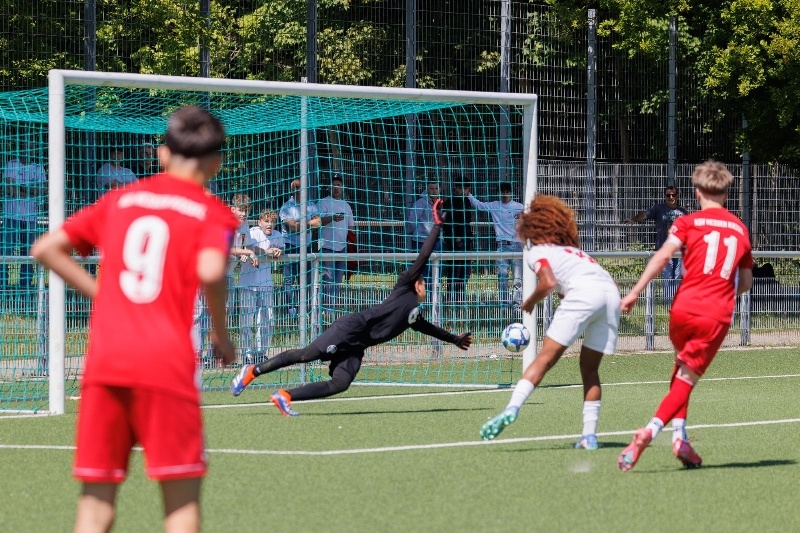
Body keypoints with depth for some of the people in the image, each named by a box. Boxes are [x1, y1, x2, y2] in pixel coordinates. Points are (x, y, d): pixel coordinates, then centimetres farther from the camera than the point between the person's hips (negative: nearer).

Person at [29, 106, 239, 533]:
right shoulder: (211, 212, 4)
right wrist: (221, 334, 0)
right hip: (166, 361, -4)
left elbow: (45, 249, 14)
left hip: (104, 359, 4)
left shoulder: (120, 200, 17)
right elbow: (210, 271, -15)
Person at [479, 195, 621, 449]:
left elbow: (548, 282, -3)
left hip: (584, 292, -6)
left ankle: (512, 408, -21)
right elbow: (610, 283, 28)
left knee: (545, 358, -6)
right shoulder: (573, 250, 36)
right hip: (611, 294, 6)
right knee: (589, 368, 14)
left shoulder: (537, 252, 16)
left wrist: (529, 302, 12)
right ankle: (589, 434, 9)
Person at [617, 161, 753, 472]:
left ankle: (679, 435, 14)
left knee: (681, 371, 23)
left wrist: (636, 291, -16)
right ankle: (650, 432, -19)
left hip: (684, 308, 0)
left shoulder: (688, 222, 5)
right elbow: (746, 282, 22)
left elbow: (664, 253, -12)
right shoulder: (740, 229, 16)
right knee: (686, 380, 0)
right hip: (718, 315, 0)